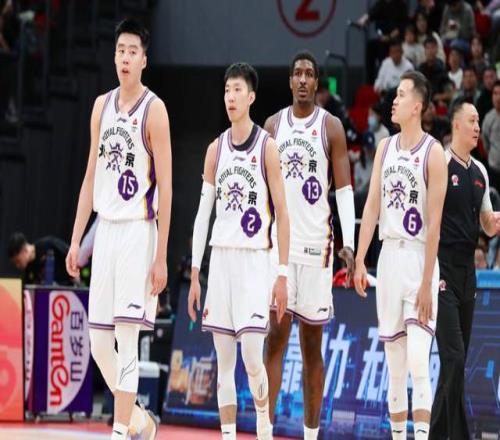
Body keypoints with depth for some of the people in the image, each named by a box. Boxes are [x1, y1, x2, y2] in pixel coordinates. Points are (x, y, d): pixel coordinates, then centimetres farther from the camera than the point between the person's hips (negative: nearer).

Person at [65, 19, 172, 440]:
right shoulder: (102, 106, 12)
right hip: (105, 229, 6)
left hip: (138, 231, -6)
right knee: (99, 343, 7)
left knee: (126, 342, -8)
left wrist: (162, 256, -12)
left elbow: (165, 187, -9)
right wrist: (76, 240, 12)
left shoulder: (153, 109, -7)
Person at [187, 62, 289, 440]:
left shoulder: (267, 147, -3)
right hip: (220, 257, 5)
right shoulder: (216, 149, 10)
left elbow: (282, 213, -4)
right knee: (224, 361, 4)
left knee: (252, 356, -11)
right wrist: (195, 275, 8)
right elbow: (203, 213, 12)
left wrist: (283, 274, -9)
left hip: (255, 258, -5)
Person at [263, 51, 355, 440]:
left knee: (312, 345, 6)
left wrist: (349, 243, -13)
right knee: (277, 337, -6)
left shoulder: (331, 127, 1)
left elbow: (344, 189, -3)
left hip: (316, 243, -1)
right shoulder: (273, 125, 8)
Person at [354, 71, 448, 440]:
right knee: (395, 365, 9)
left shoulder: (433, 153, -8)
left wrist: (427, 282, -16)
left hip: (419, 258, -6)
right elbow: (372, 206, 9)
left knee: (418, 364, -12)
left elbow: (434, 222, -12)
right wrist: (360, 261, 2)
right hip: (389, 257, 6)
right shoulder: (385, 148, 11)